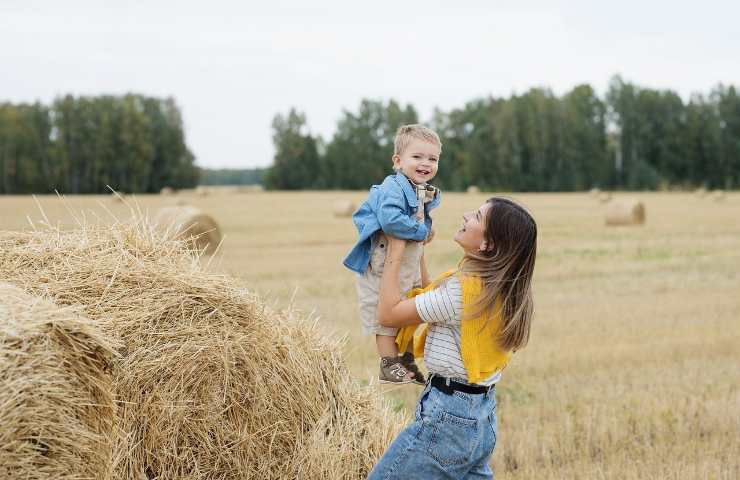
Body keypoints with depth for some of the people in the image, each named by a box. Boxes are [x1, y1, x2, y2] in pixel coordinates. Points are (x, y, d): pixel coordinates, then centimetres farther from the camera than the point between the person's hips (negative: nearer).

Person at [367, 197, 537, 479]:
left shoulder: (462, 288, -22)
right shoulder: (503, 288, 5)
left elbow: (388, 314, -13)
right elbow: (430, 299, 19)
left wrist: (395, 254, -5)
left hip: (447, 418, -9)